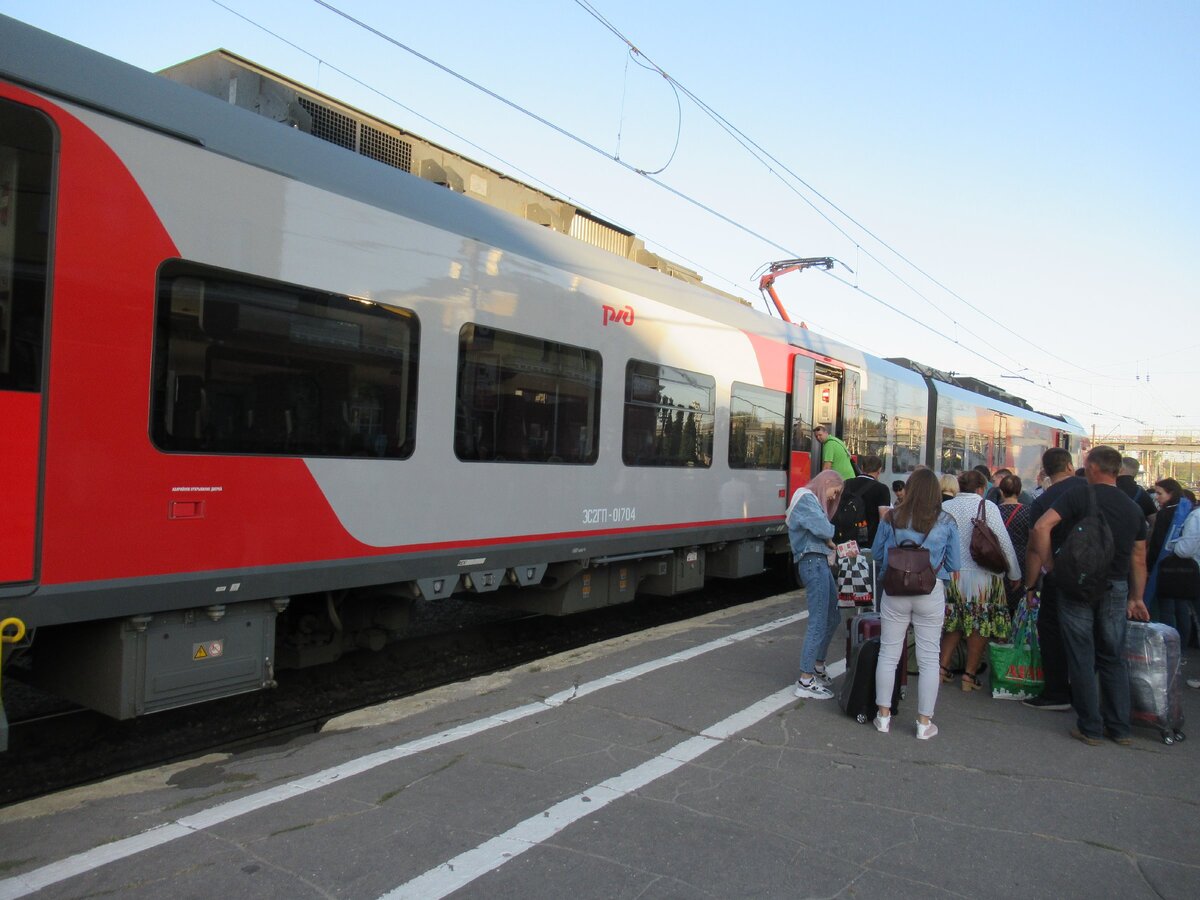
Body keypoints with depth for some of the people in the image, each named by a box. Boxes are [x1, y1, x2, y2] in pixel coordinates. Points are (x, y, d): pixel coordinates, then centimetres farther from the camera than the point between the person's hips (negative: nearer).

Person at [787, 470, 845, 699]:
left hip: (820, 562, 10)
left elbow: (821, 532, 16)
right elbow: (823, 529, -18)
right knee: (818, 622, -8)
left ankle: (818, 666, 33)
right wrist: (829, 540, 2)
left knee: (833, 617, 19)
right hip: (813, 562, -10)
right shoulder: (806, 497, -8)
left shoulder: (813, 500, 23)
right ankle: (805, 682, -4)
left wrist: (829, 542, -3)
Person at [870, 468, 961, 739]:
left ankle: (883, 715, 19)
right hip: (931, 594, 0)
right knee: (928, 659, 9)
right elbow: (954, 564, 0)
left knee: (888, 654, 11)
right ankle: (924, 722, 16)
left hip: (895, 592, 1)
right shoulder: (946, 523, -6)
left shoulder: (891, 519, -5)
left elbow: (876, 554, 6)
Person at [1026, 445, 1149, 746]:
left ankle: (1090, 728, 11)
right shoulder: (1133, 508, 7)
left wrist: (1048, 564, -8)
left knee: (1082, 659, 4)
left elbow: (1041, 527, -21)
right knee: (1114, 659, 15)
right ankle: (1120, 728, 20)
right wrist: (1136, 598, 19)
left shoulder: (1079, 494, -9)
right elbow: (1139, 558, 11)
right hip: (1116, 588, 4)